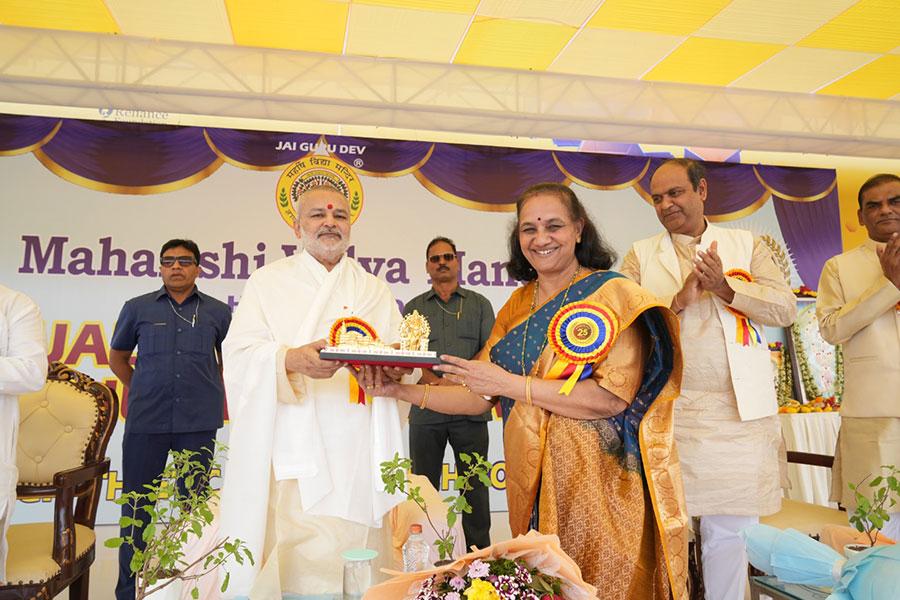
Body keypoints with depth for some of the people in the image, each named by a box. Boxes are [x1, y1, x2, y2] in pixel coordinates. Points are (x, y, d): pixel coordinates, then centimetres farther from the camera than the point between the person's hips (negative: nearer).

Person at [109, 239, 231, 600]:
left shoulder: (218, 312, 4)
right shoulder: (138, 308, 5)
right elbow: (118, 357, 16)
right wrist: (142, 391, 11)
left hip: (199, 421, 0)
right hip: (146, 420, 0)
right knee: (136, 502, 6)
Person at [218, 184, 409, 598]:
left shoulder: (375, 291, 17)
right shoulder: (268, 282, 10)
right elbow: (240, 358, -3)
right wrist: (291, 360, -23)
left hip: (359, 457, 2)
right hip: (292, 457, -2)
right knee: (294, 565, -5)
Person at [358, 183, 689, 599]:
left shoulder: (611, 294, -6)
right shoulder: (518, 305, 11)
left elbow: (613, 397, -18)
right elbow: (480, 397, 8)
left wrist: (510, 383, -19)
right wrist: (403, 391, -3)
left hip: (597, 484, -4)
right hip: (531, 485, 5)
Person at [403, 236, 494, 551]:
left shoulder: (479, 304, 11)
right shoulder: (414, 308, 13)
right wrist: (435, 382, -15)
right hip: (426, 410, 1)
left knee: (474, 484, 3)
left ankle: (479, 551, 15)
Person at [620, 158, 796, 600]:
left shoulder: (747, 245, 10)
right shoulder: (640, 255, 8)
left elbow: (785, 308, 0)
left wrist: (726, 288, -15)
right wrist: (677, 300, -17)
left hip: (740, 413, 1)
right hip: (667, 410, 0)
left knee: (729, 528, 10)